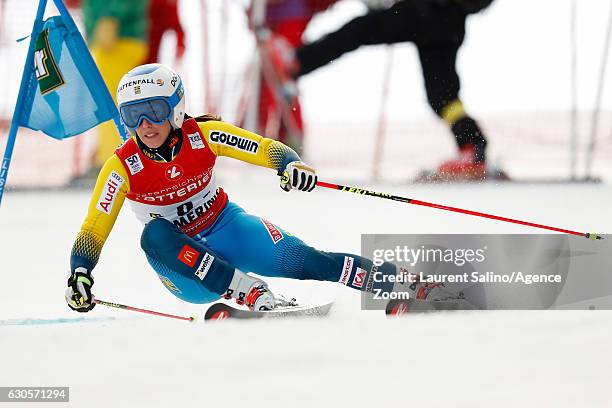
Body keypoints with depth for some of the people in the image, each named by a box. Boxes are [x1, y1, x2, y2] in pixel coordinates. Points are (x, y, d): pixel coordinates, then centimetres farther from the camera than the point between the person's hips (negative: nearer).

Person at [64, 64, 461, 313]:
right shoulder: (122, 167, -17)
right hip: (184, 266, -1)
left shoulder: (202, 135, -15)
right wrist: (79, 274, -32)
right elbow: (92, 234, -14)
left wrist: (292, 165, -38)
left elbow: (268, 149, -15)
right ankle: (247, 293, -37)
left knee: (297, 260, -19)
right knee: (154, 234, -33)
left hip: (225, 227, 1)